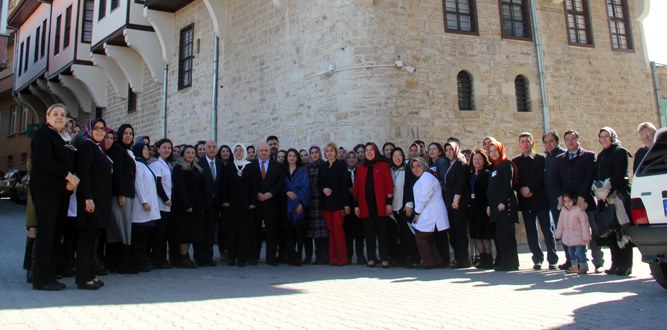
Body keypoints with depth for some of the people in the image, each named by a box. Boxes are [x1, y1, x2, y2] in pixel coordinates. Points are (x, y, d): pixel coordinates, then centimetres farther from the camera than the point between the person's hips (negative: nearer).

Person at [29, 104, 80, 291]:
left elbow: (69, 163, 18)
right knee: (46, 233, -8)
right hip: (46, 189, -8)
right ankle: (40, 279, -4)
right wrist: (69, 176, -15)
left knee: (57, 233, 6)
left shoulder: (63, 139, 20)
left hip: (62, 190, 8)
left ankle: (50, 275, 11)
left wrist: (71, 181, -3)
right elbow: (45, 160, -17)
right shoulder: (43, 134, -3)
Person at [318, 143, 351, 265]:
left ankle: (342, 258, -2)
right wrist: (323, 189, -10)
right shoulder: (322, 167, 13)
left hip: (338, 201, -4)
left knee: (338, 228, -8)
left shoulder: (341, 165, -1)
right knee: (330, 229, 5)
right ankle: (333, 257, 9)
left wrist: (346, 203, -13)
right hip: (326, 202, 4)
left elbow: (345, 185, -7)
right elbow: (318, 183, 13)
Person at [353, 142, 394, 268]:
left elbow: (389, 185, -2)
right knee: (369, 233, 6)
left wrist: (389, 203, -8)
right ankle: (371, 259, 12)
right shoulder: (360, 168, 11)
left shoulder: (383, 166, 3)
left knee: (382, 232, 0)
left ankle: (384, 259, 4)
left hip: (380, 205, -3)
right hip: (365, 206, 3)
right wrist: (356, 205, 4)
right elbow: (356, 187, 9)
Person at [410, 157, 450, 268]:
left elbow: (424, 197, -18)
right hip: (427, 215, 10)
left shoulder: (426, 177, -12)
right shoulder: (422, 178, 21)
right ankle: (436, 260, 17)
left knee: (420, 237, -6)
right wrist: (418, 212, 11)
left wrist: (417, 212, -12)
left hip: (430, 215, -10)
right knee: (428, 238, 13)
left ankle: (428, 261, 0)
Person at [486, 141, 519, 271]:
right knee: (498, 235, 7)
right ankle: (501, 262, 12)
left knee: (504, 234, -10)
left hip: (505, 205, -8)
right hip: (495, 205, 8)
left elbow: (508, 184, -13)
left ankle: (509, 263, -6)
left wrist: (503, 202, -20)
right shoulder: (493, 167, 21)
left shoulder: (506, 164, -3)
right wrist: (489, 205, 14)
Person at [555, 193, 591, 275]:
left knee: (580, 252, -4)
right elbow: (560, 224, 11)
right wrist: (558, 234, 13)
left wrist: (586, 236, -16)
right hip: (568, 237, 7)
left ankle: (583, 267, 10)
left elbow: (585, 224, -16)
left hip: (578, 237, -7)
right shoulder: (563, 211, 2)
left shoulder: (579, 211, -18)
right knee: (571, 252, 16)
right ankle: (575, 267, 28)